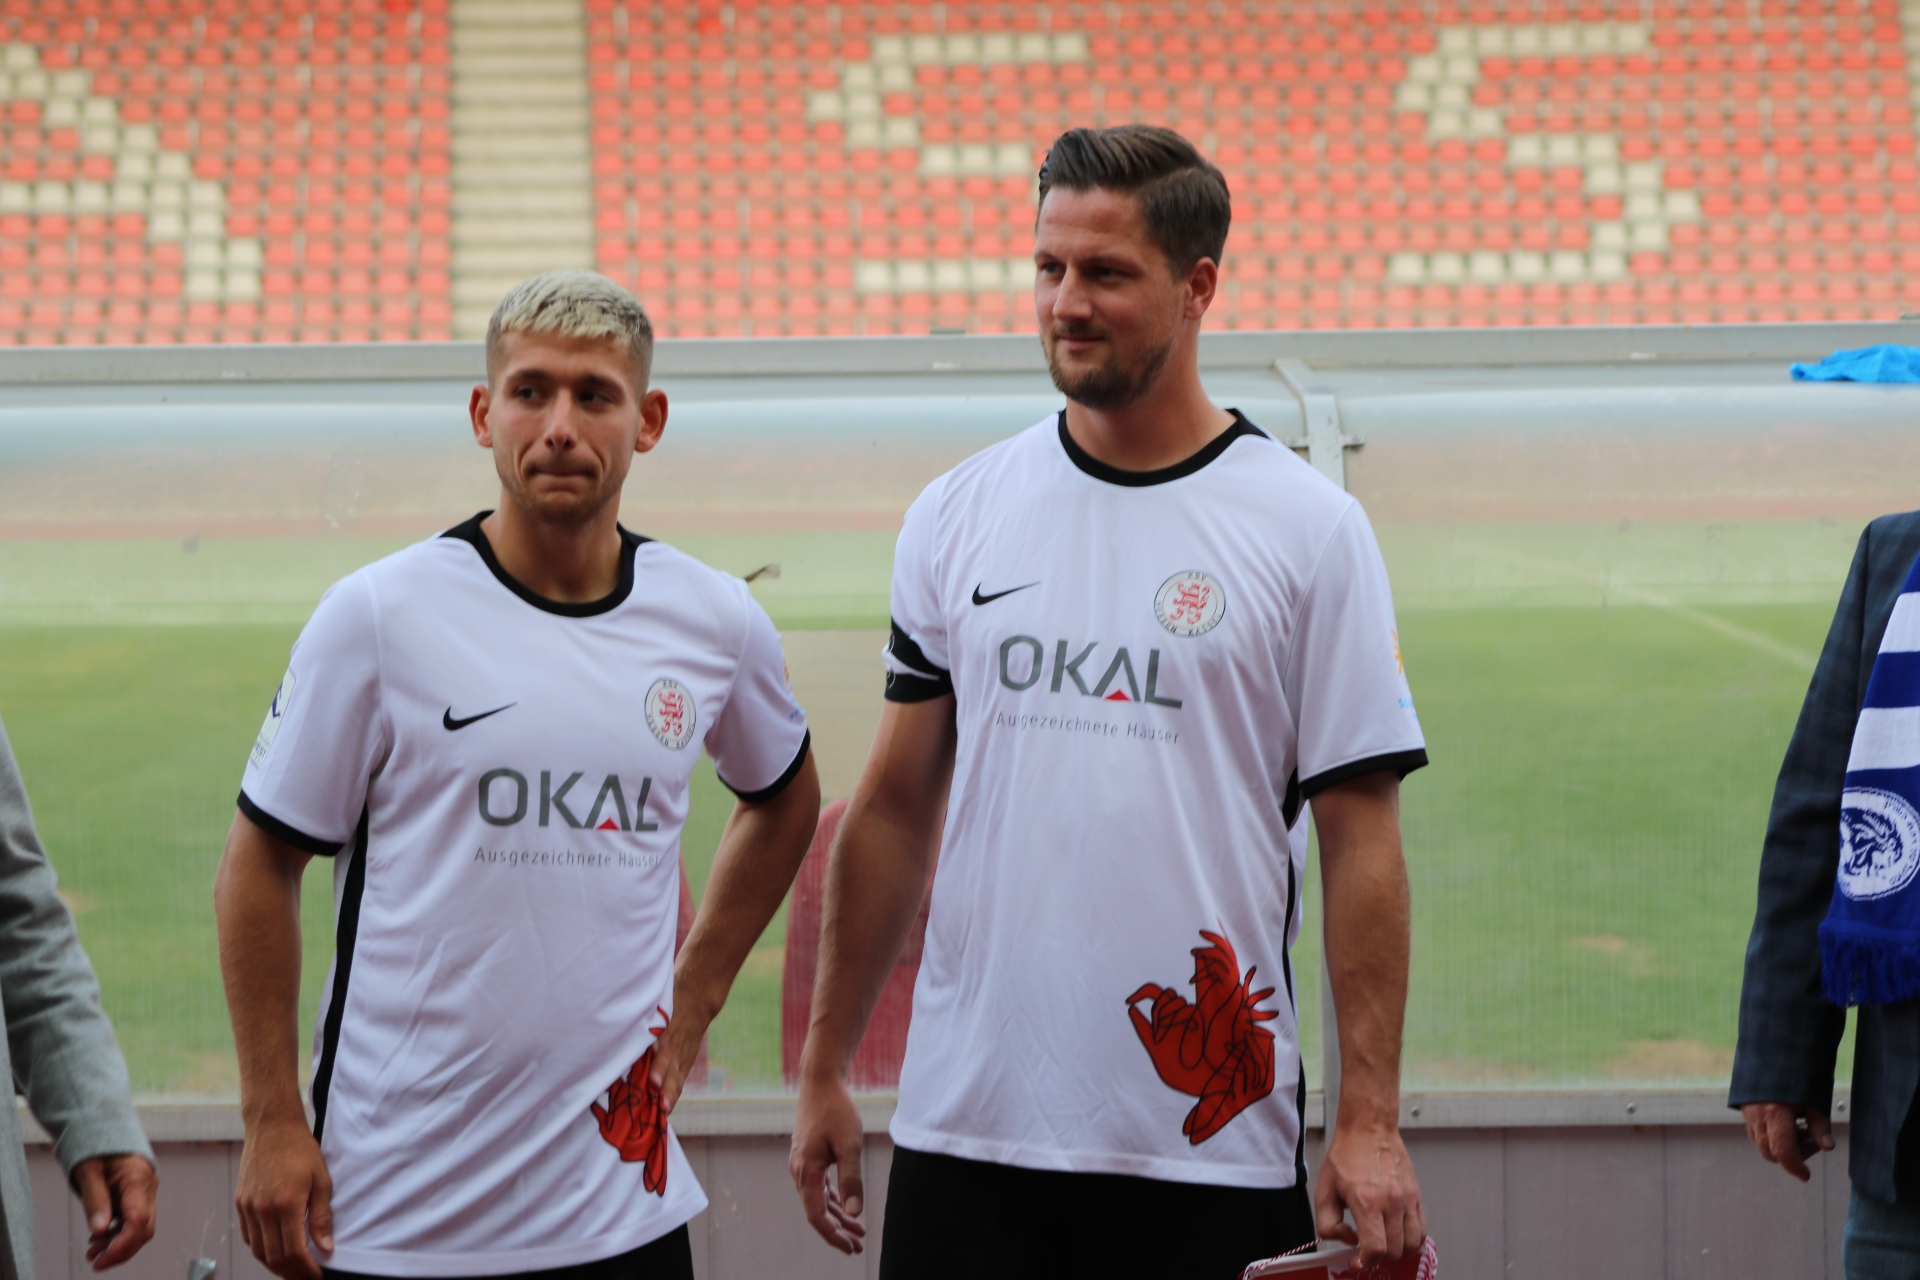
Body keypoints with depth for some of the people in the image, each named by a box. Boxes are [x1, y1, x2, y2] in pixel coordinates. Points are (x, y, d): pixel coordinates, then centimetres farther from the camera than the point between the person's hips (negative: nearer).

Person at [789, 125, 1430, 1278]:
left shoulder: (1309, 529, -1)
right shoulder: (956, 516, 8)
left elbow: (1361, 841, -3)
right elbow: (895, 808, 13)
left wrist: (1372, 1125, -9)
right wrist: (825, 1068, 11)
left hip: (1211, 1146, -3)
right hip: (964, 1127, 3)